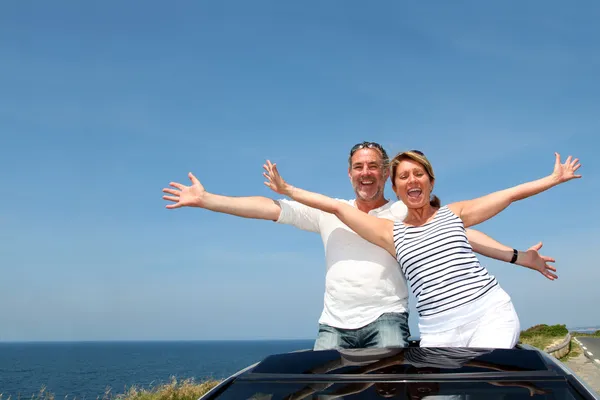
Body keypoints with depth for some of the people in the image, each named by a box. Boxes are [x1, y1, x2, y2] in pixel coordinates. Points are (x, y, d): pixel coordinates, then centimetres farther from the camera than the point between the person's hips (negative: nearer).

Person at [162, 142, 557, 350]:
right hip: (334, 323, 3)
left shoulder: (408, 214, 4)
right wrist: (204, 199, 2)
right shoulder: (328, 212, 10)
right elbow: (269, 209, 6)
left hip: (386, 317, -2)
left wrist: (515, 255, -11)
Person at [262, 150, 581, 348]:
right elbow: (336, 207, 11)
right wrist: (287, 189, 12)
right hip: (439, 331, 1)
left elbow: (510, 194, 17)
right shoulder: (392, 233, 12)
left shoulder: (454, 213, 13)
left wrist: (554, 178, 20)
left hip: (491, 313, -1)